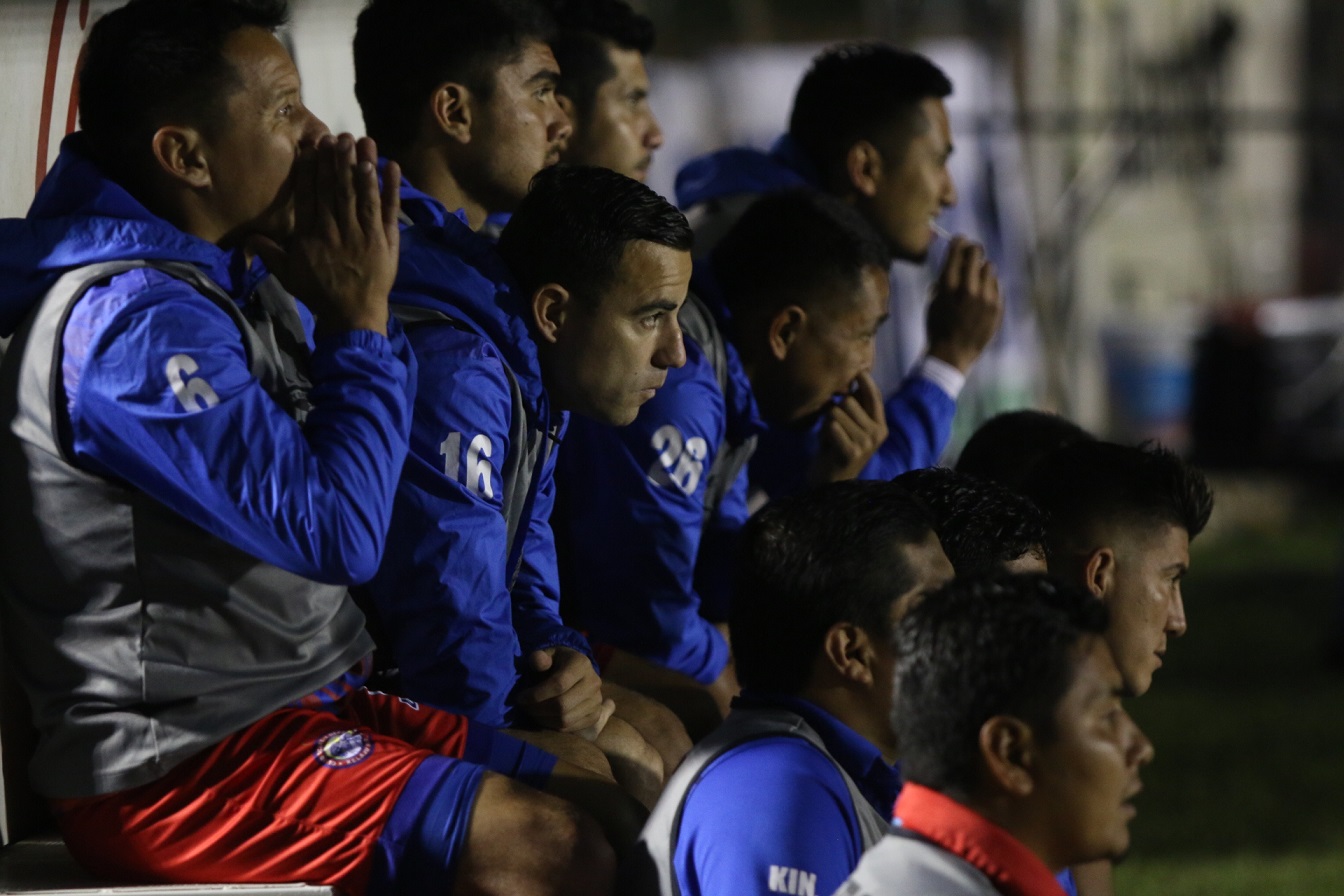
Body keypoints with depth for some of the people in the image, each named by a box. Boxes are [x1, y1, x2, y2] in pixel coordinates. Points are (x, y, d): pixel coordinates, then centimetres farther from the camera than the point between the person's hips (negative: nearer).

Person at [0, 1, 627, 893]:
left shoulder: (239, 285, 11)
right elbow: (340, 532, -24)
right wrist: (360, 316, -14)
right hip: (175, 769, -10)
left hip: (299, 704, 10)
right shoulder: (140, 320, -20)